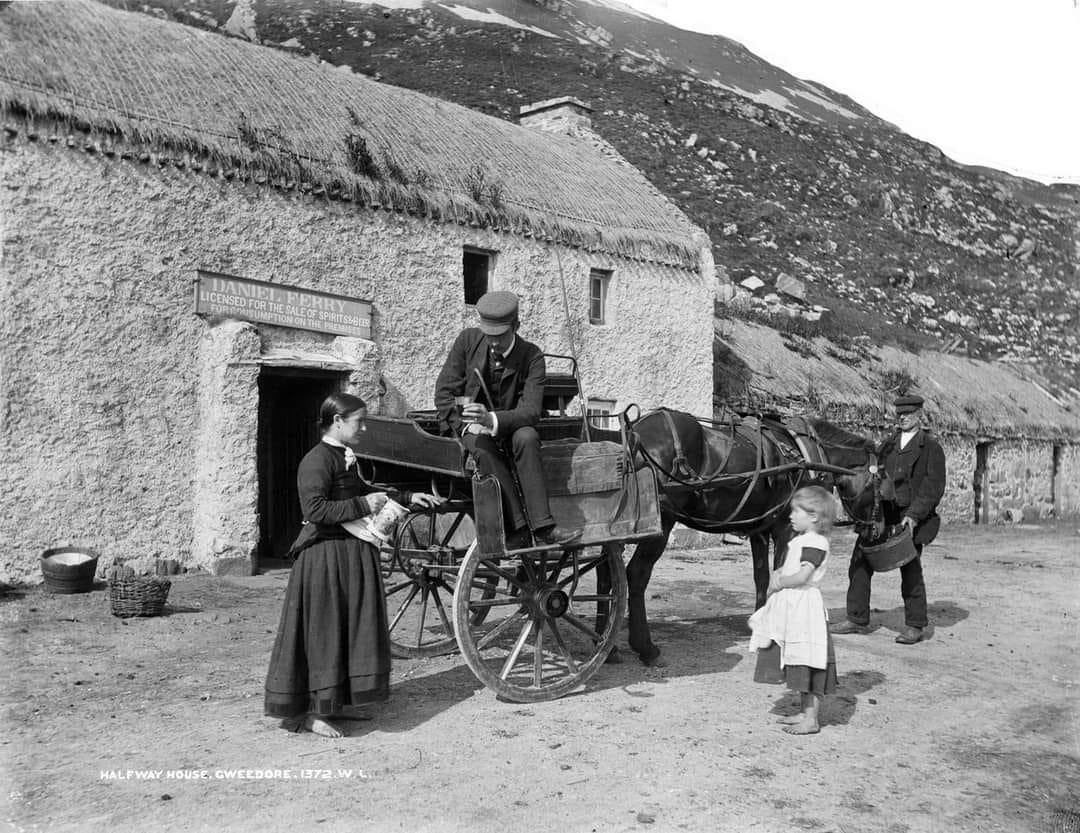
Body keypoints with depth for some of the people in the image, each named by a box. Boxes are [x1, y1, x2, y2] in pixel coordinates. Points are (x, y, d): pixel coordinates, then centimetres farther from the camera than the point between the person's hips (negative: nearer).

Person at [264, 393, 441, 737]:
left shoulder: (346, 457, 12)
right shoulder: (317, 460, -16)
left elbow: (361, 492, 29)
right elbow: (315, 510, -25)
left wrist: (407, 498, 25)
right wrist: (362, 505, -21)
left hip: (353, 554, 10)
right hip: (324, 557, -9)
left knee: (349, 629, 14)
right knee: (321, 633, -3)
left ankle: (334, 701, 26)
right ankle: (305, 712, 7)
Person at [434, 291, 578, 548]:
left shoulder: (531, 356, -13)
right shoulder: (467, 340, -7)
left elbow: (531, 411, -23)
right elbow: (444, 392, -4)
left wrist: (492, 419, -41)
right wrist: (467, 426, -18)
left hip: (509, 427, 0)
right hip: (469, 426, 1)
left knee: (527, 437, -35)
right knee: (483, 448, -34)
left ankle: (542, 527, -36)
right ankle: (517, 529, -36)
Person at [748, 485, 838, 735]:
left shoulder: (815, 543, -16)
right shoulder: (799, 541, 15)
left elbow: (802, 576, -24)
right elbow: (786, 569, 21)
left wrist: (780, 583, -12)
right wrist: (776, 576, 1)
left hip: (805, 608, -10)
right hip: (791, 608, 10)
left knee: (809, 665, -4)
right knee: (799, 665, 16)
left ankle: (811, 720, 2)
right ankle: (804, 712, 26)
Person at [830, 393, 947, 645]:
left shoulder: (931, 447, -1)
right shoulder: (888, 445, 16)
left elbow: (934, 487, -8)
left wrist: (913, 515, -18)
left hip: (911, 519, -5)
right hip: (880, 515, 6)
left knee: (910, 570, 0)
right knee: (859, 563, 3)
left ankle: (915, 626, 14)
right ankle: (857, 619, 13)